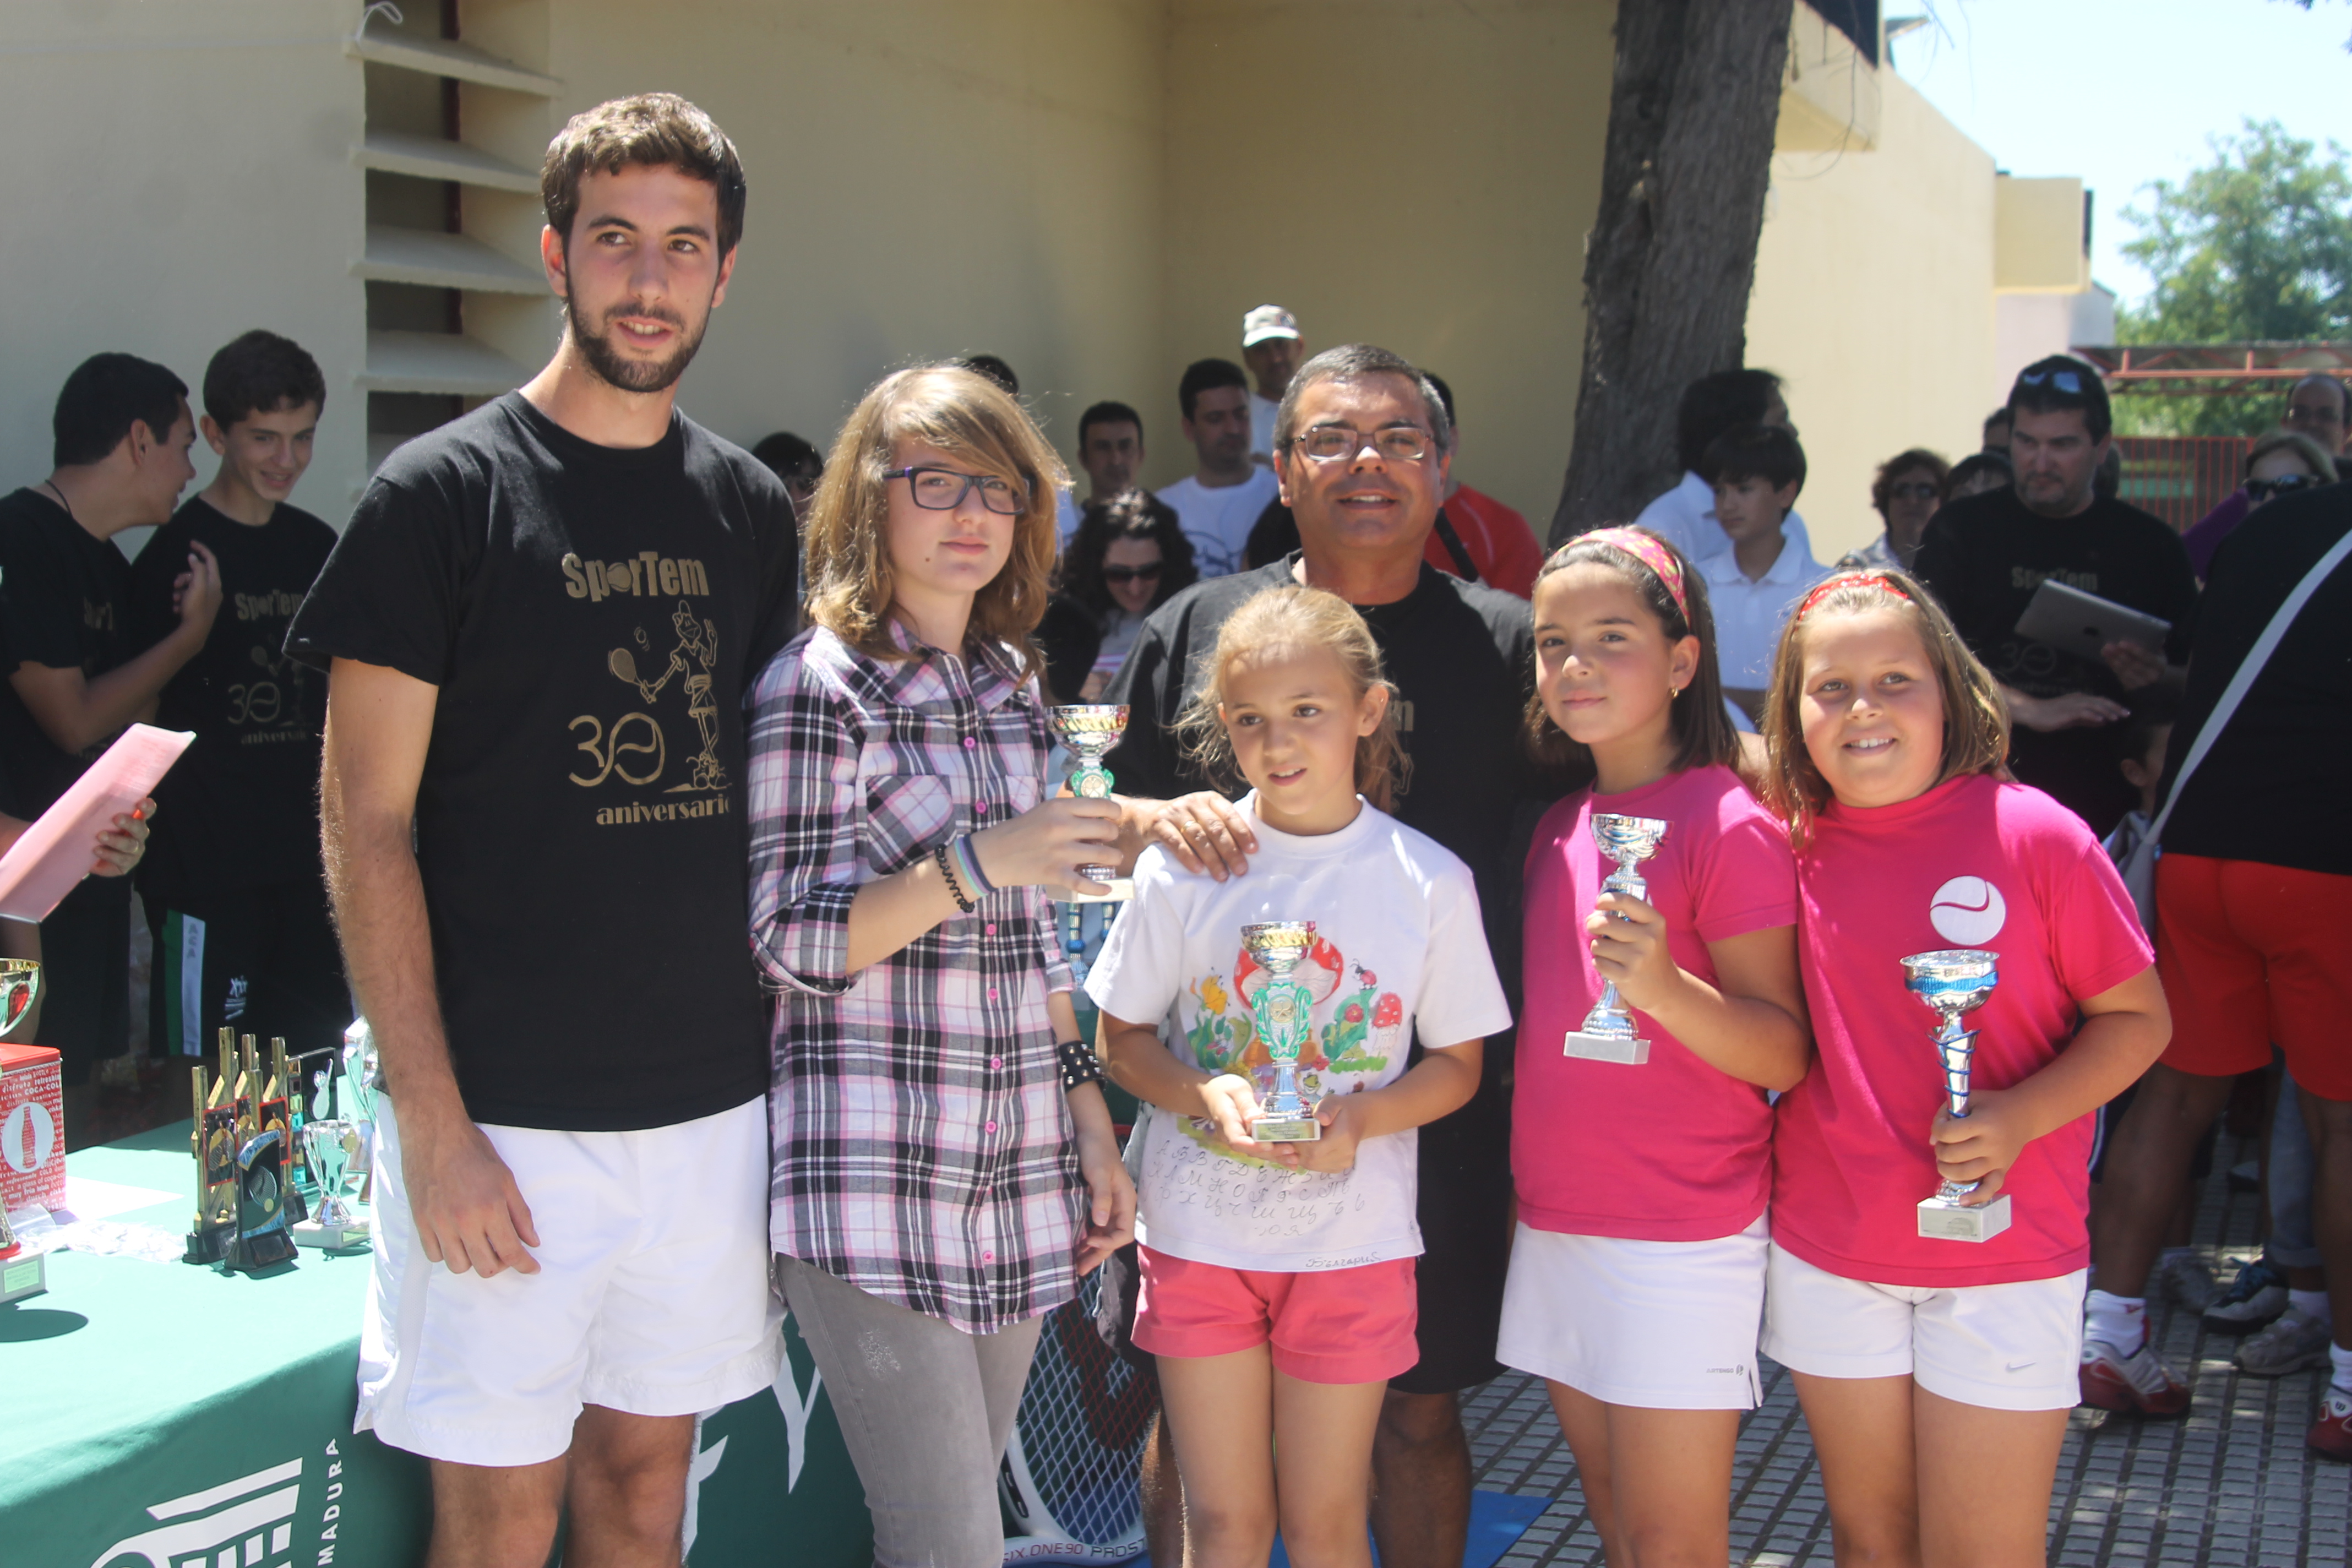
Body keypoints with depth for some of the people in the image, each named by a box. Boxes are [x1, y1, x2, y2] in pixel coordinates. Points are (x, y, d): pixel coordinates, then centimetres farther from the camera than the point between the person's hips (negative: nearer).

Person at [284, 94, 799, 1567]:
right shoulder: (444, 493, -6)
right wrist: (432, 1121, -13)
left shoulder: (751, 508, 9)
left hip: (712, 1102, 5)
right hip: (507, 1114, -4)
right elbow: (367, 821, -8)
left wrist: (784, 1034, 9)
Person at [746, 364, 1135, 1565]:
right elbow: (790, 945, -11)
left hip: (1017, 1179, 7)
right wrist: (979, 861, -20)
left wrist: (1090, 1118, 15)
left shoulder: (1014, 686, 13)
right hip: (875, 1184, -6)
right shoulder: (820, 688, -7)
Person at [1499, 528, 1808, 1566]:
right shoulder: (1558, 827, 10)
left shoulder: (1729, 824, -12)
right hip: (1555, 1226, 7)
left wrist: (1665, 987, -30)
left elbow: (1784, 1058, -14)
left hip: (1680, 1244, -7)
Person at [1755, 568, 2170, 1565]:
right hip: (1828, 1257, 3)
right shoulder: (1793, 846, -2)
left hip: (2003, 1263, -3)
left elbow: (2138, 1017, -7)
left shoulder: (2032, 833, -11)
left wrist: (2018, 1118, -19)